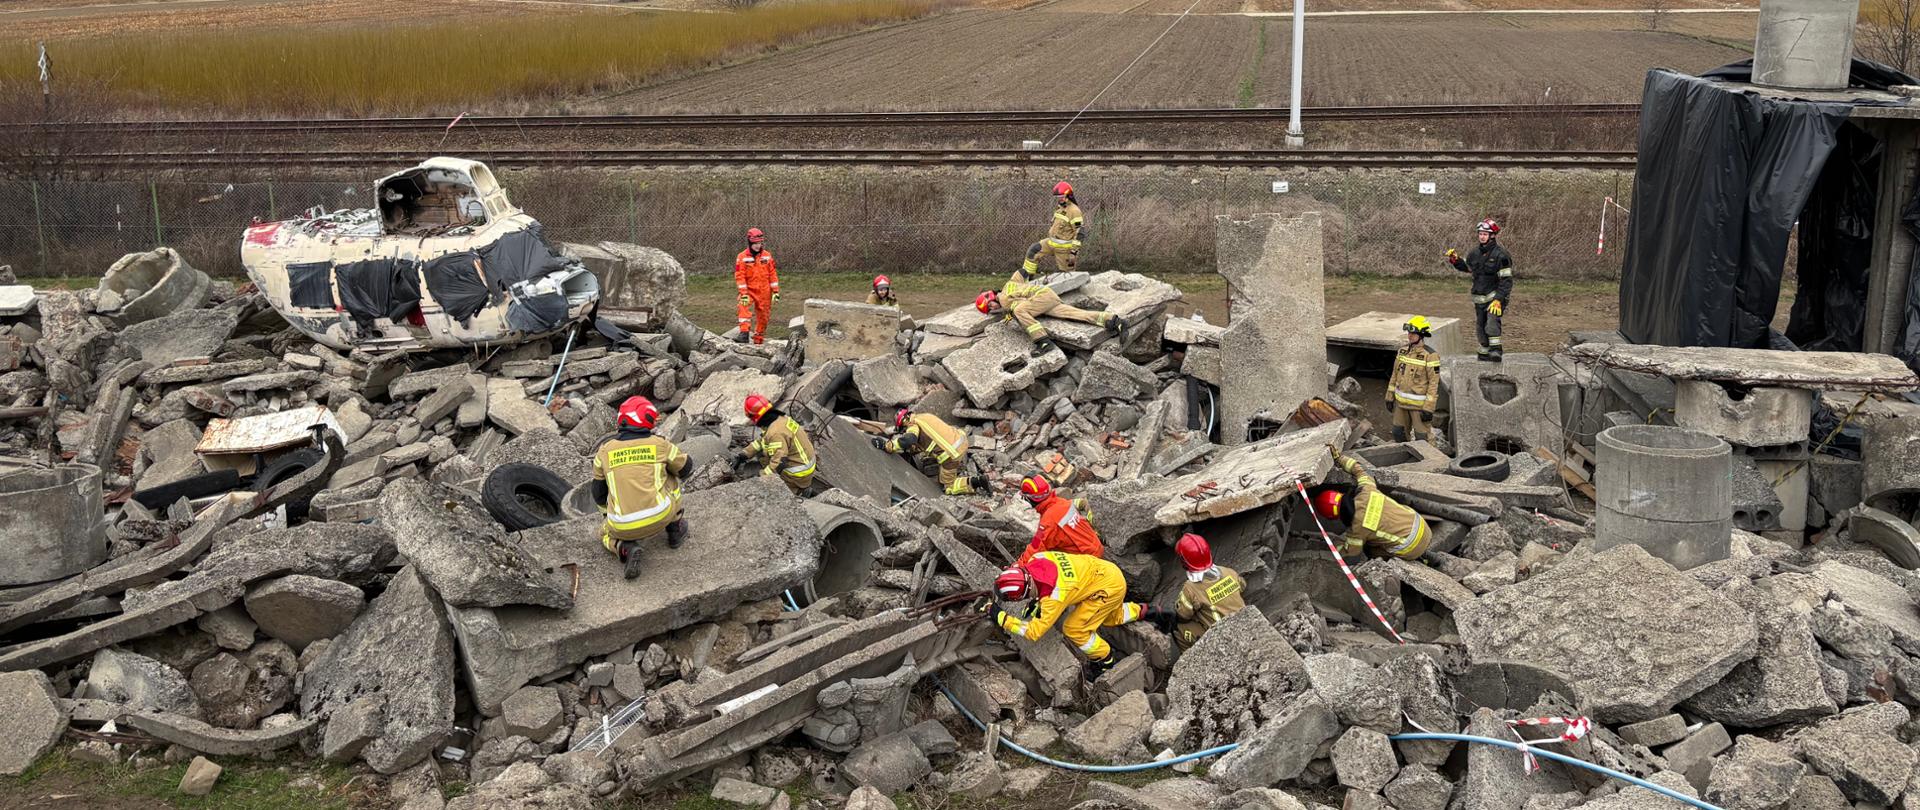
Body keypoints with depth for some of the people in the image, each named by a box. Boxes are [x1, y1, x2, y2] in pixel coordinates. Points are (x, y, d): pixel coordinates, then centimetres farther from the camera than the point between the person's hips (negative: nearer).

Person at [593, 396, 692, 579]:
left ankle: (625, 548, 2)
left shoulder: (605, 451, 7)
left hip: (623, 529, 0)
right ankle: (675, 529, 31)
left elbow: (599, 494, 15)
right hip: (660, 519, 0)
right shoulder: (660, 444, 3)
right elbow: (687, 469, 21)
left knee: (606, 534, 35)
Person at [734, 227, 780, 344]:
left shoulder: (767, 256, 3)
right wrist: (744, 294, -17)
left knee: (763, 316, 7)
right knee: (744, 308, -28)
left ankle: (759, 340, 21)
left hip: (764, 292, 3)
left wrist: (775, 291, 1)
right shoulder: (742, 257, -6)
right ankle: (744, 333, -36)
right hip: (749, 291, -3)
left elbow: (773, 274, 6)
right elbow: (739, 276, -10)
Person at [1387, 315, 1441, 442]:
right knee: (1399, 433, 15)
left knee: (1422, 438, 1)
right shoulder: (1403, 350, 4)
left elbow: (1434, 382, -16)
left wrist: (1428, 407, -19)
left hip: (1419, 403, -6)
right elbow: (1395, 374, 12)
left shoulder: (1430, 355, -16)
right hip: (1401, 401, 6)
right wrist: (1390, 396, 12)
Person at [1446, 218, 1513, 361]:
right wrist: (1455, 260, 5)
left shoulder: (1500, 255, -14)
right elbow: (1465, 267, 26)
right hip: (1479, 298, 7)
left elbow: (1506, 280, -16)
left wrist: (1498, 299, -24)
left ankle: (1495, 350, -31)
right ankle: (1484, 353, 27)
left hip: (1495, 295, -7)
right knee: (1480, 325, 13)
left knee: (1492, 320, -27)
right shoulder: (1475, 253, 7)